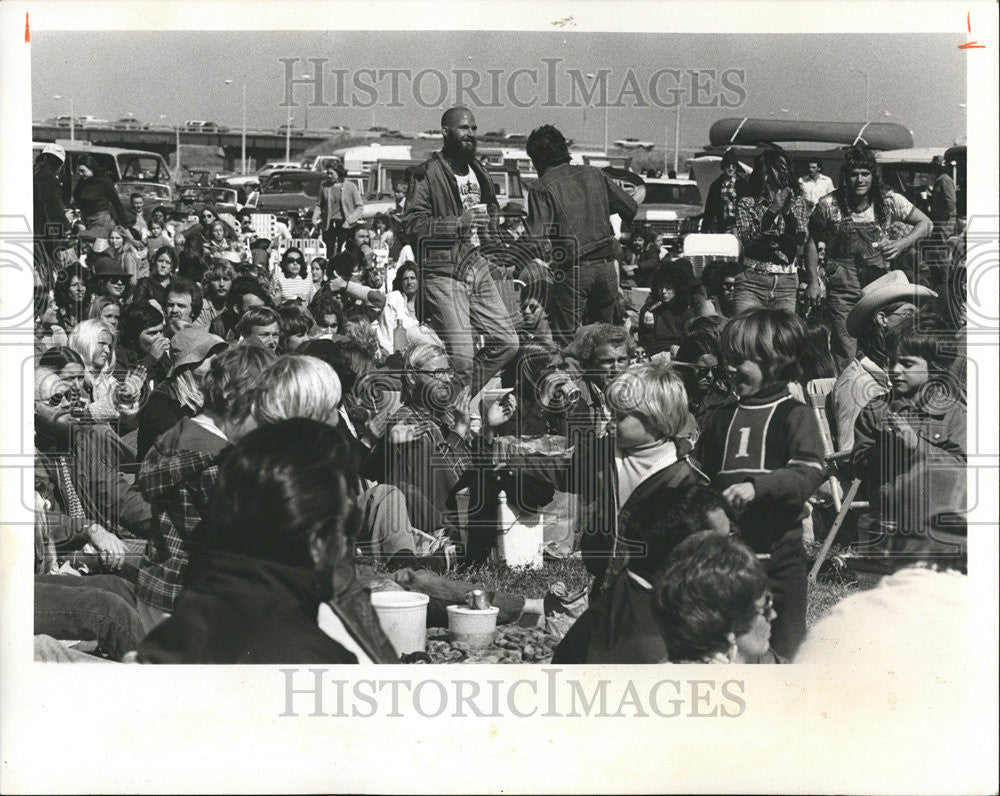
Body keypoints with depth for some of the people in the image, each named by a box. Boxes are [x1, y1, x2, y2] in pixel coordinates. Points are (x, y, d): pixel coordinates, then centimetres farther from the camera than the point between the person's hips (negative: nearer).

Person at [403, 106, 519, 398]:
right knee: (461, 357, -11)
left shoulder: (478, 171, 18)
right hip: (443, 272, -8)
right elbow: (412, 224, -16)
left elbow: (492, 208, 36)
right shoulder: (427, 174, -7)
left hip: (477, 265, 8)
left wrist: (489, 226, 14)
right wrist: (459, 223, -21)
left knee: (507, 343, 4)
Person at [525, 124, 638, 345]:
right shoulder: (593, 174, 9)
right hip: (606, 265, 5)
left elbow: (537, 238, -15)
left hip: (572, 271, -5)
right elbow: (631, 209, 15)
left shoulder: (541, 188, -6)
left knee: (566, 341, 0)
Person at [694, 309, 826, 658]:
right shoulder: (721, 419, 13)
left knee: (782, 646, 2)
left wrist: (757, 486, -28)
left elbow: (809, 472, -17)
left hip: (779, 552, -5)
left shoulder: (795, 416, -4)